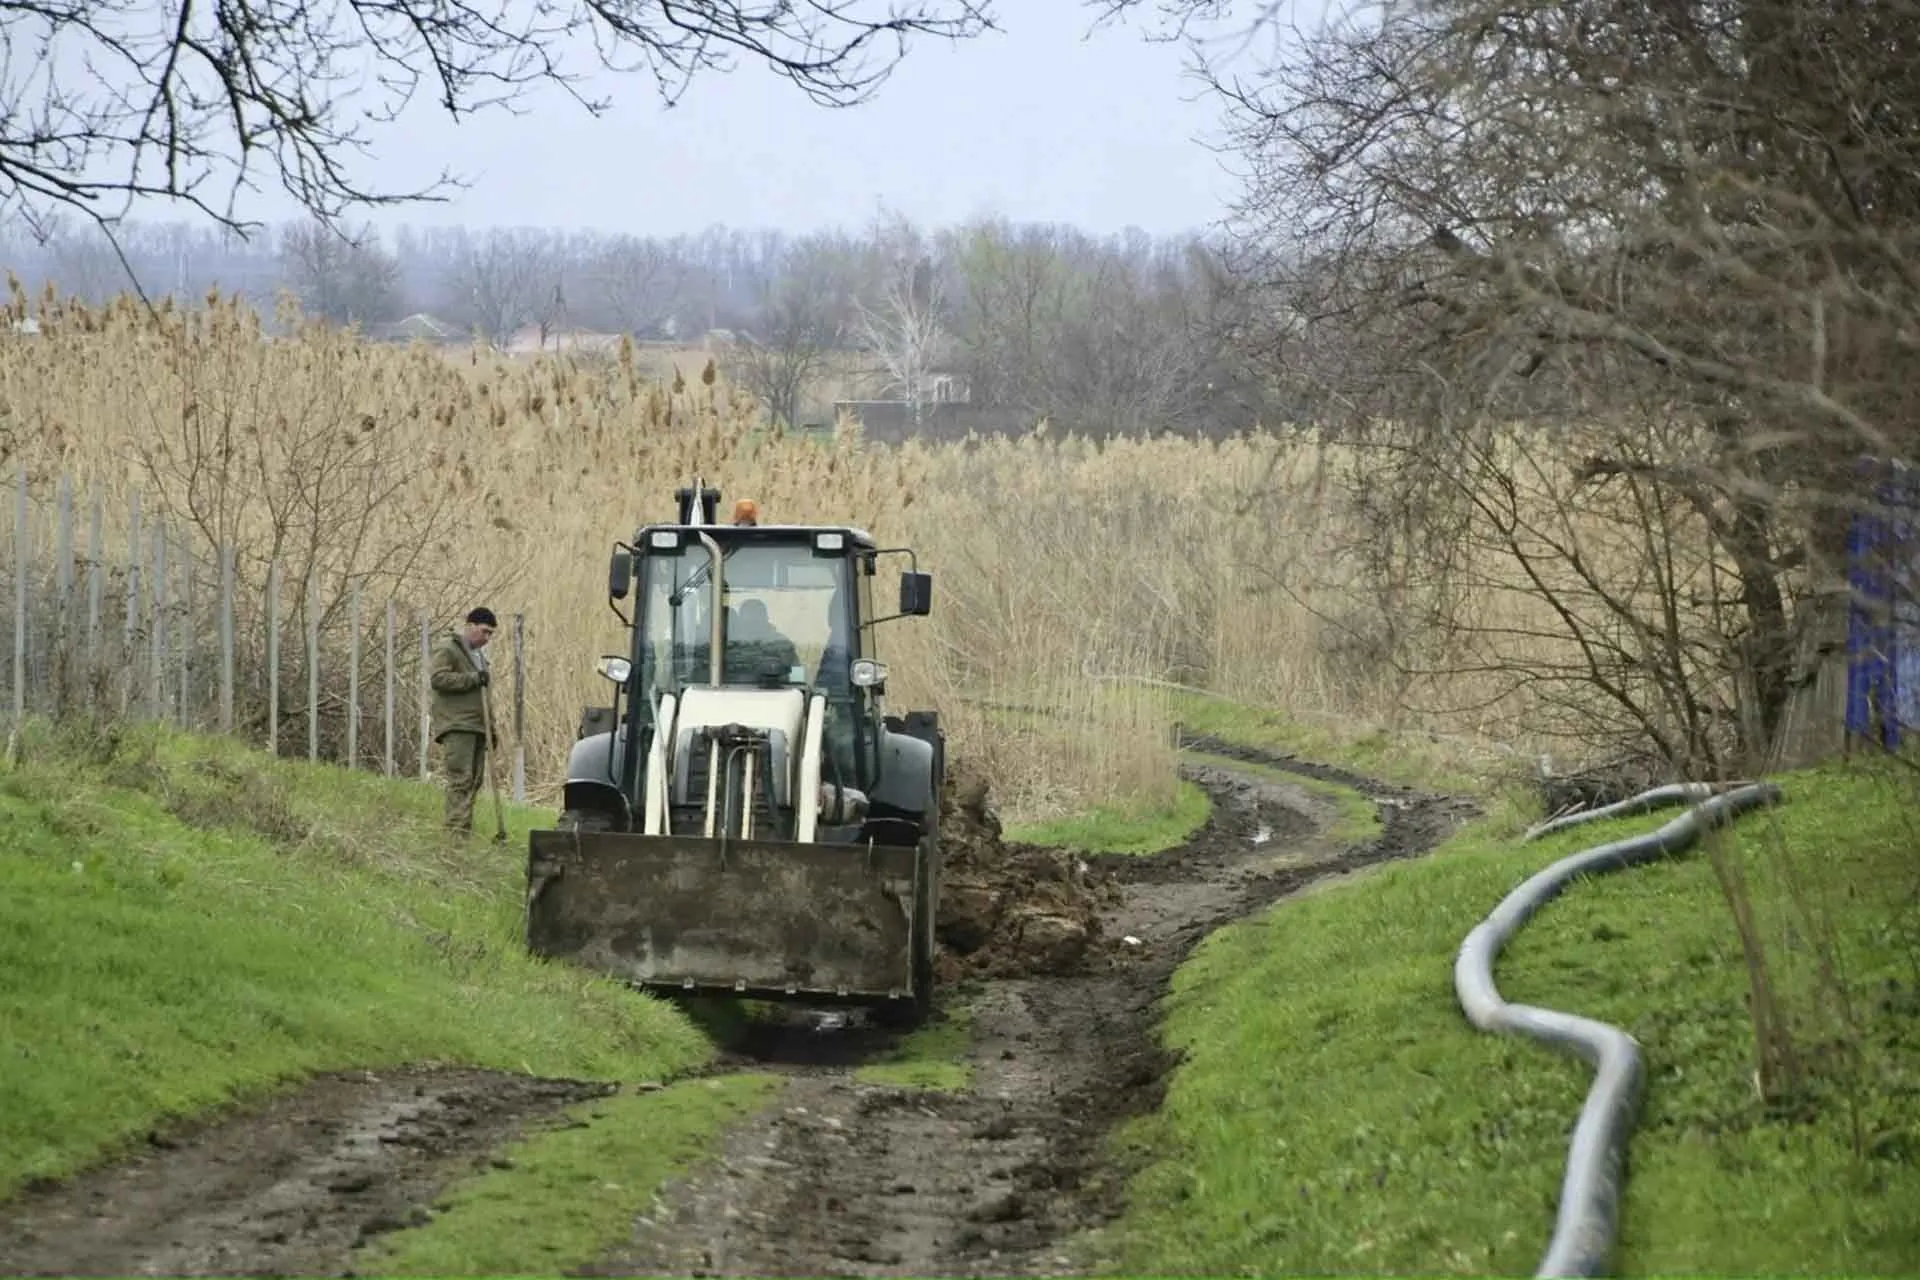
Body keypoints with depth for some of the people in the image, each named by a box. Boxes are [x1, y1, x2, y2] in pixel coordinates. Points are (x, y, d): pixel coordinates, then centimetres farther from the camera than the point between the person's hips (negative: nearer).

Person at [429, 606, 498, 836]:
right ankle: (457, 830, -21)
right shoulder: (448, 649, -2)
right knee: (460, 779, -16)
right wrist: (473, 679, -17)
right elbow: (437, 678, -17)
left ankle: (465, 829, 3)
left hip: (478, 728, 9)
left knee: (474, 781, 3)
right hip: (456, 727, -9)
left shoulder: (480, 654, 27)